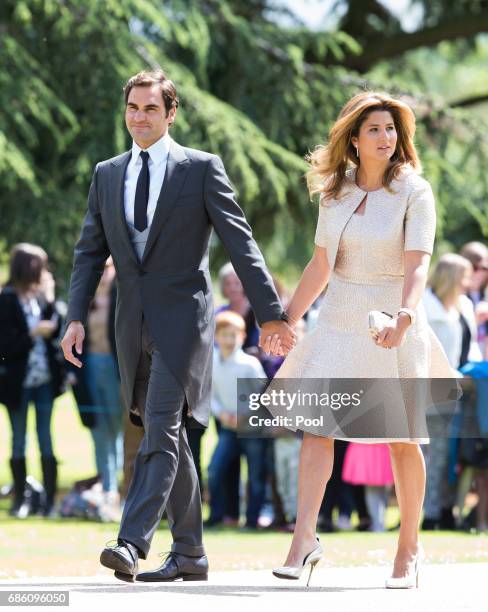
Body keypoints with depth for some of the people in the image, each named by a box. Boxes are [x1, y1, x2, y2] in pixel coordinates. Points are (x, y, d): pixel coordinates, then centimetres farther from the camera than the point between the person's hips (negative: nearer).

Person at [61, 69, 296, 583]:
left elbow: (240, 243, -3)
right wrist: (76, 317, -3)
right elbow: (90, 251, 11)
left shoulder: (201, 168, -1)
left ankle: (131, 544, -26)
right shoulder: (107, 174, 13)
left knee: (160, 431, -16)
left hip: (182, 318, -5)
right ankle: (189, 554, 17)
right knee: (167, 439, 10)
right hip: (133, 324, 6)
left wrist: (270, 314, -6)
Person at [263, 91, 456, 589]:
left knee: (402, 440, 3)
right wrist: (286, 318, 16)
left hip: (393, 323, -3)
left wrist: (403, 315, -36)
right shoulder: (335, 192, 6)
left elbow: (417, 264, -19)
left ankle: (409, 546, 16)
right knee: (316, 427, -9)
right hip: (339, 321, 3)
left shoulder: (414, 192, -7)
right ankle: (304, 539, -8)